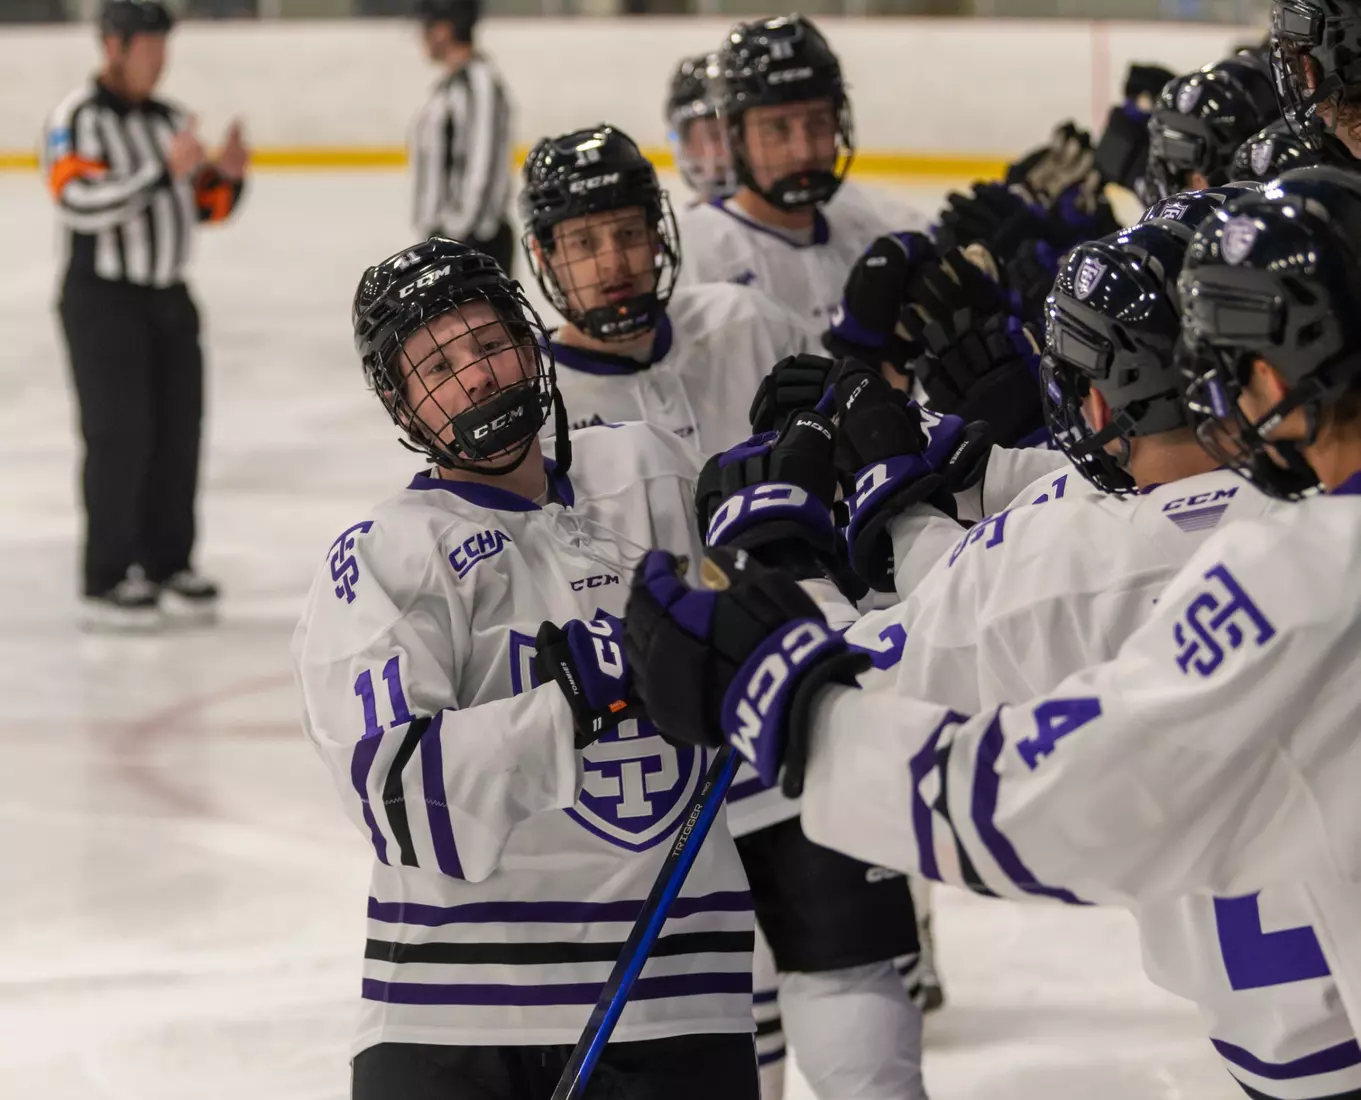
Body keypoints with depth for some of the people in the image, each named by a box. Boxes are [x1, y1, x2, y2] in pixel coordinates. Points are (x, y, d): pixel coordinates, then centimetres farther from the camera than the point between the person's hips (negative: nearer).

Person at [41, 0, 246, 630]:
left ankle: (168, 565, 19)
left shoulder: (170, 120, 11)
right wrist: (164, 169, -29)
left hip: (167, 298, 7)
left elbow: (206, 208, 14)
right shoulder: (77, 120, -11)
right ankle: (105, 584, -3)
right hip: (103, 299, -7)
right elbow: (81, 202, -25)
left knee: (178, 431, 8)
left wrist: (225, 176, -7)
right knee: (118, 436, -9)